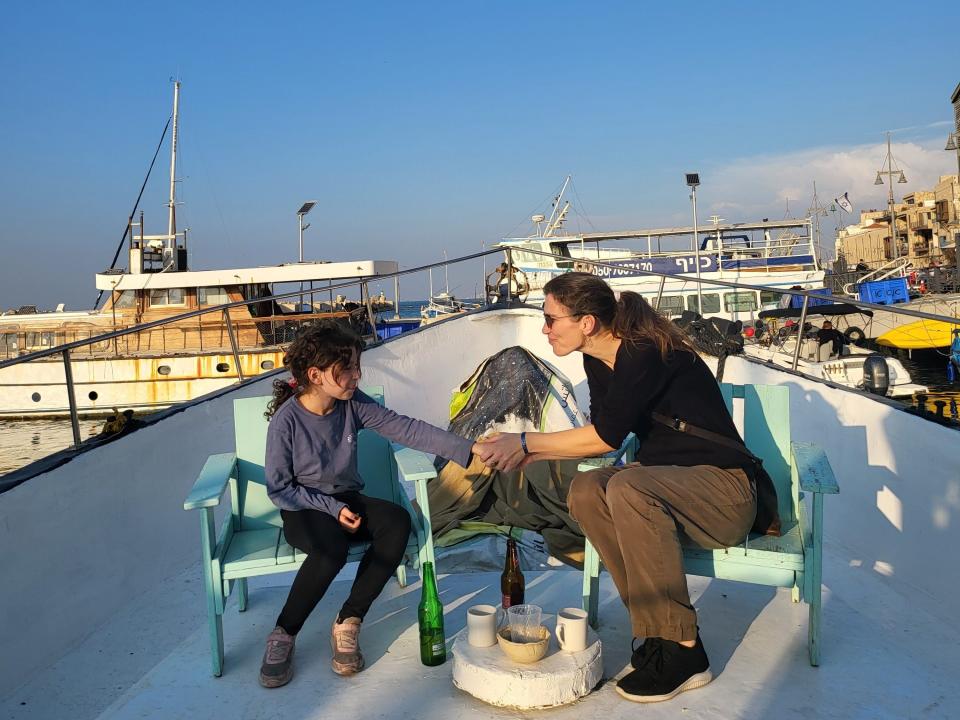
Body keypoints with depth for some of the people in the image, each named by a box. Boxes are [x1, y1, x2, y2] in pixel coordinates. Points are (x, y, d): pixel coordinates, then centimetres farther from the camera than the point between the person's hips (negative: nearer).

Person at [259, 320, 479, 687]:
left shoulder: (354, 404, -7)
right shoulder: (286, 421, -18)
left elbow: (406, 429, -14)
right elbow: (279, 488, -11)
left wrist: (467, 449, -22)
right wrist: (332, 508, -20)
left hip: (347, 500, 5)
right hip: (304, 508, -4)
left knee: (398, 521, -27)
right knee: (331, 548, -37)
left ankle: (348, 622, -13)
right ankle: (283, 635, -13)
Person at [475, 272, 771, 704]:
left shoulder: (647, 353, -21)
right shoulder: (598, 361, 5)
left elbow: (608, 435, -26)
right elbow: (600, 436, 10)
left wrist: (525, 441, -18)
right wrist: (532, 455, -2)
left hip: (724, 490, -8)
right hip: (665, 483, 8)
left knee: (626, 488, -34)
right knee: (585, 492, -16)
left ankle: (683, 650, -21)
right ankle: (657, 626, -9)